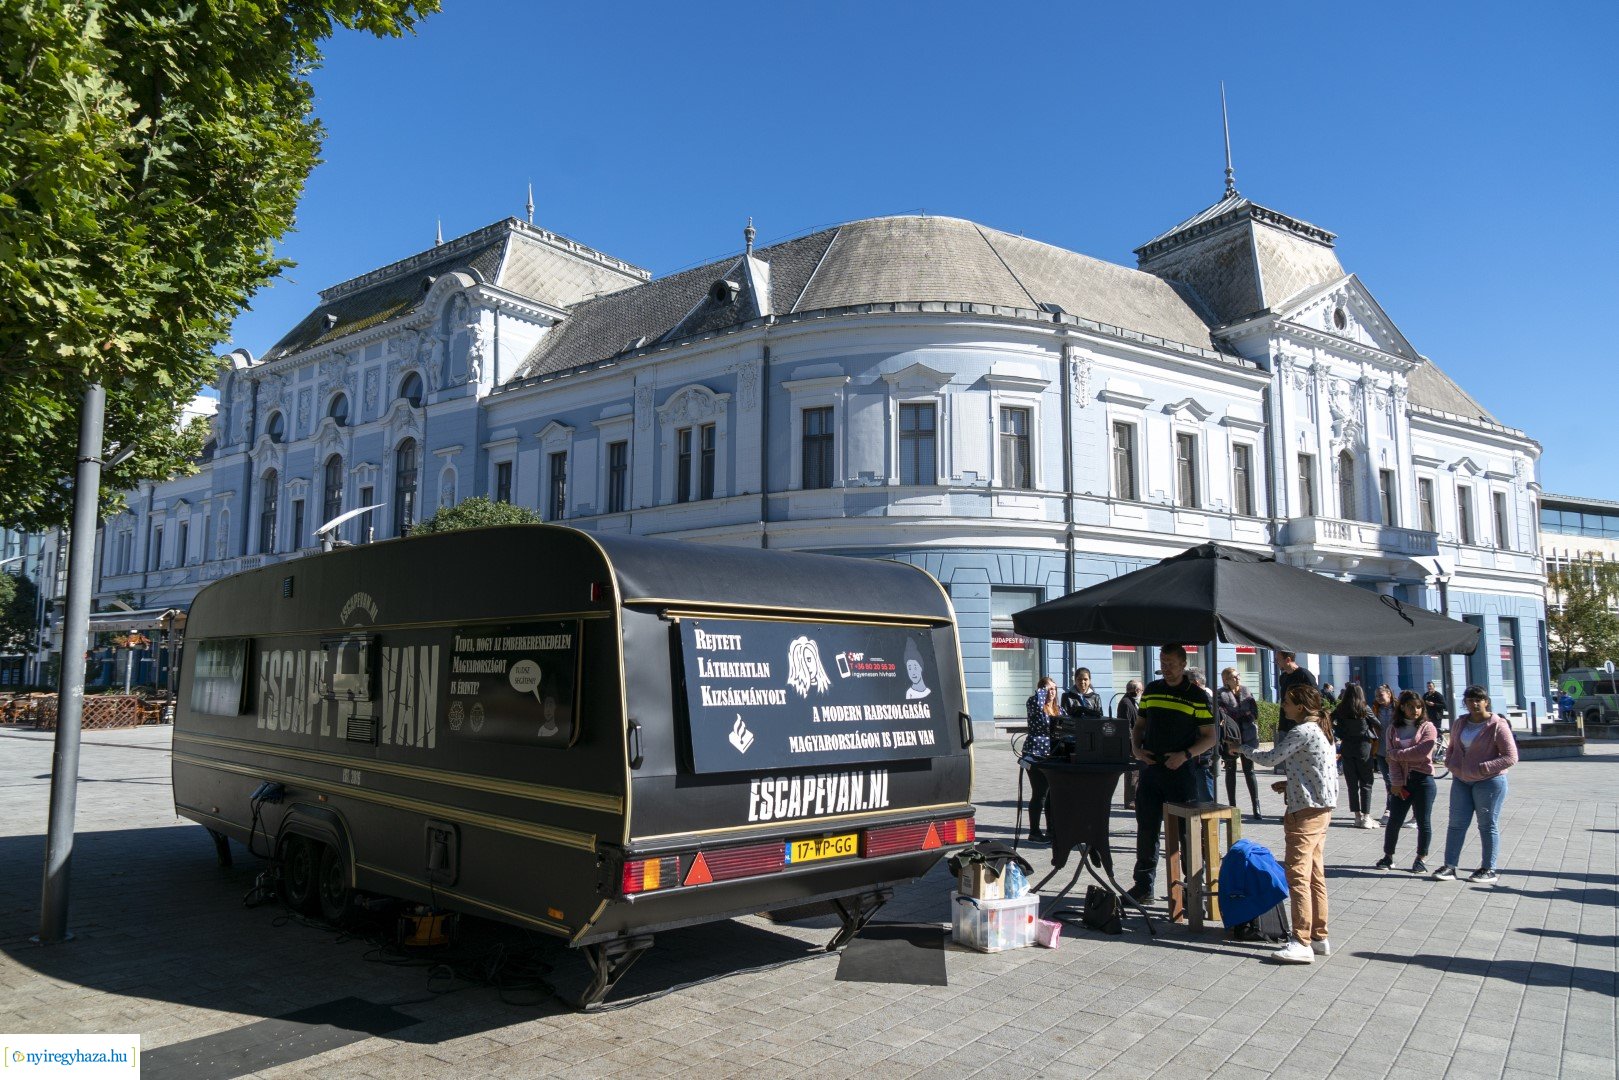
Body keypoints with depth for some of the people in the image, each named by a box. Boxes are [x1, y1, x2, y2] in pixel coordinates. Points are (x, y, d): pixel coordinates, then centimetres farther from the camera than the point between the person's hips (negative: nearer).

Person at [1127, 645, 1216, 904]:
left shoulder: (1197, 696, -3)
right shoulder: (1151, 690, 11)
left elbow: (1209, 737, -2)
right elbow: (1139, 724, 19)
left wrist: (1185, 755, -16)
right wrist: (1136, 747, 1)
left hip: (1182, 771, -4)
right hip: (1150, 768, 4)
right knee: (1146, 829, 8)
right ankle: (1143, 885, 17)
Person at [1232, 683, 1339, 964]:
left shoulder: (1302, 731, -17)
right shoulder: (1320, 729, 14)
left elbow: (1270, 758, -14)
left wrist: (1242, 748, 1)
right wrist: (1291, 784, 14)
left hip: (1306, 809, -11)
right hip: (1323, 807, 11)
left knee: (1297, 874, -10)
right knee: (1315, 874, 14)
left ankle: (1302, 943, -10)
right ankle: (1319, 937, 20)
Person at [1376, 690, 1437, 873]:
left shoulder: (1428, 727, -1)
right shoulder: (1393, 729, 7)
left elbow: (1421, 752, -16)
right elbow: (1392, 758, 0)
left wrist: (1397, 754, -8)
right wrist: (1396, 782, -8)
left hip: (1422, 779, -2)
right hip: (1400, 781, 2)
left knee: (1423, 821, 5)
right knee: (1394, 820, 5)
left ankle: (1421, 858, 18)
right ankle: (1388, 856, 17)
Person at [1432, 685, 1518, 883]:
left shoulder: (1497, 725, -11)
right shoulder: (1460, 723, 8)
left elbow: (1511, 757, -14)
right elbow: (1452, 747, 22)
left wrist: (1482, 768, -19)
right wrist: (1450, 763, 3)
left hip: (1489, 781, -6)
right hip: (1461, 780, 6)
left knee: (1488, 825, 4)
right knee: (1456, 823, 6)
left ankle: (1489, 870, 14)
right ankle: (1449, 866, 11)